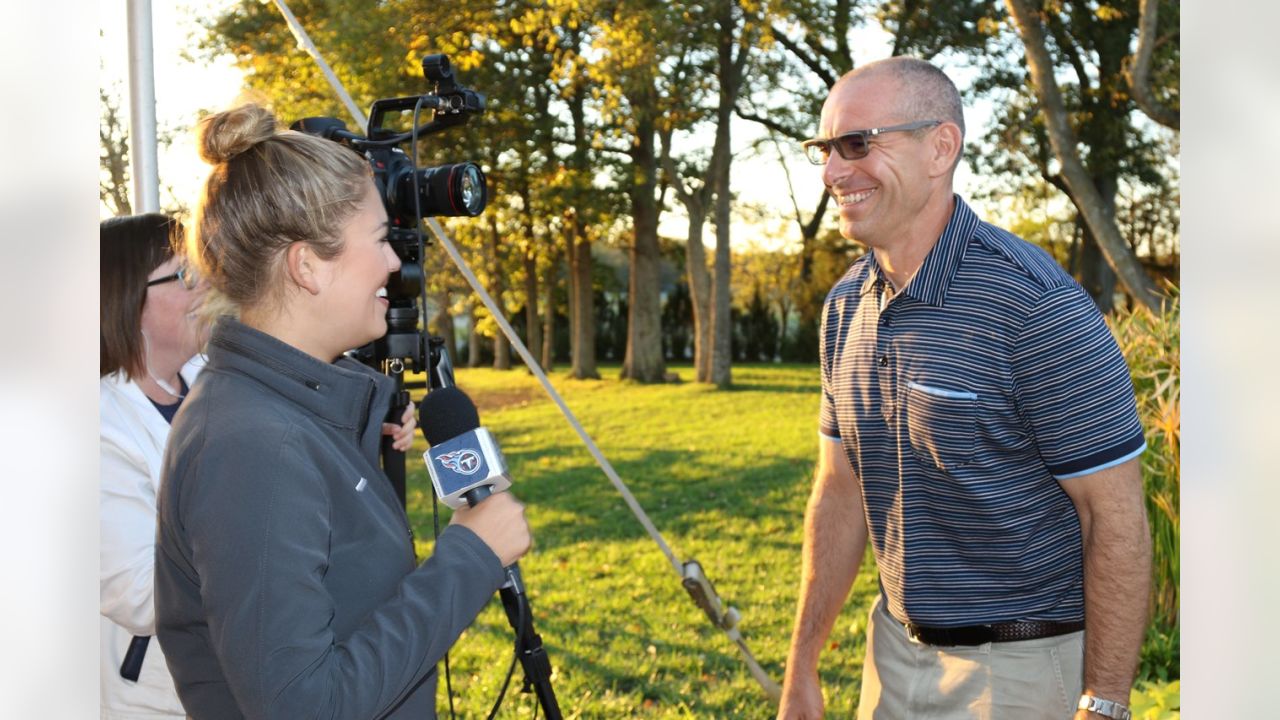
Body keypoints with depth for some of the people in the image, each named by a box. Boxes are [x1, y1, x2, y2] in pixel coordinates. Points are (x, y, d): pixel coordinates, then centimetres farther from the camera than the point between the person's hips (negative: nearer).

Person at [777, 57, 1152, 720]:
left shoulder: (1036, 304, -21)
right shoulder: (845, 306, 2)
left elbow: (1117, 516, -18)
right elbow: (840, 492, 7)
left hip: (1023, 665, -6)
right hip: (896, 648, 7)